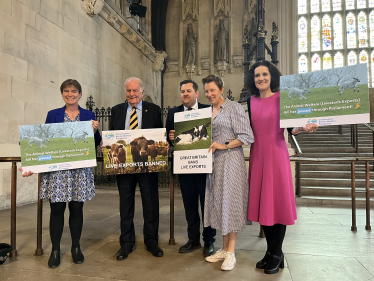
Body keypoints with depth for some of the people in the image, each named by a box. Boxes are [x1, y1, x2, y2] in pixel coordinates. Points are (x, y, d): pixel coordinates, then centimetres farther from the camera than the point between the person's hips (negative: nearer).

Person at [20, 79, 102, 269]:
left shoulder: (89, 116, 8)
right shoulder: (53, 115, 9)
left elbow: (95, 144, 8)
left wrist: (95, 131, -11)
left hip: (80, 171, 0)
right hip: (56, 170, 0)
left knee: (76, 209, 6)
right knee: (57, 209, 3)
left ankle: (76, 248, 23)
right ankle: (55, 250, 20)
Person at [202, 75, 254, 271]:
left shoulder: (234, 108, -4)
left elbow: (247, 137, -11)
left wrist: (224, 145, -18)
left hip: (230, 160, -6)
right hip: (213, 161, 6)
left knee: (230, 202, -1)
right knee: (218, 202, 9)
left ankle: (231, 252, 11)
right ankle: (224, 248, 22)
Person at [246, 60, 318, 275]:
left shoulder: (282, 98, -3)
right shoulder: (251, 101, 9)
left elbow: (290, 128, -5)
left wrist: (303, 128, -24)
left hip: (276, 153, -4)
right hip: (257, 154, 5)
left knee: (278, 202, -1)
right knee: (262, 202, 8)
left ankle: (277, 254, 14)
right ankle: (271, 251, 23)